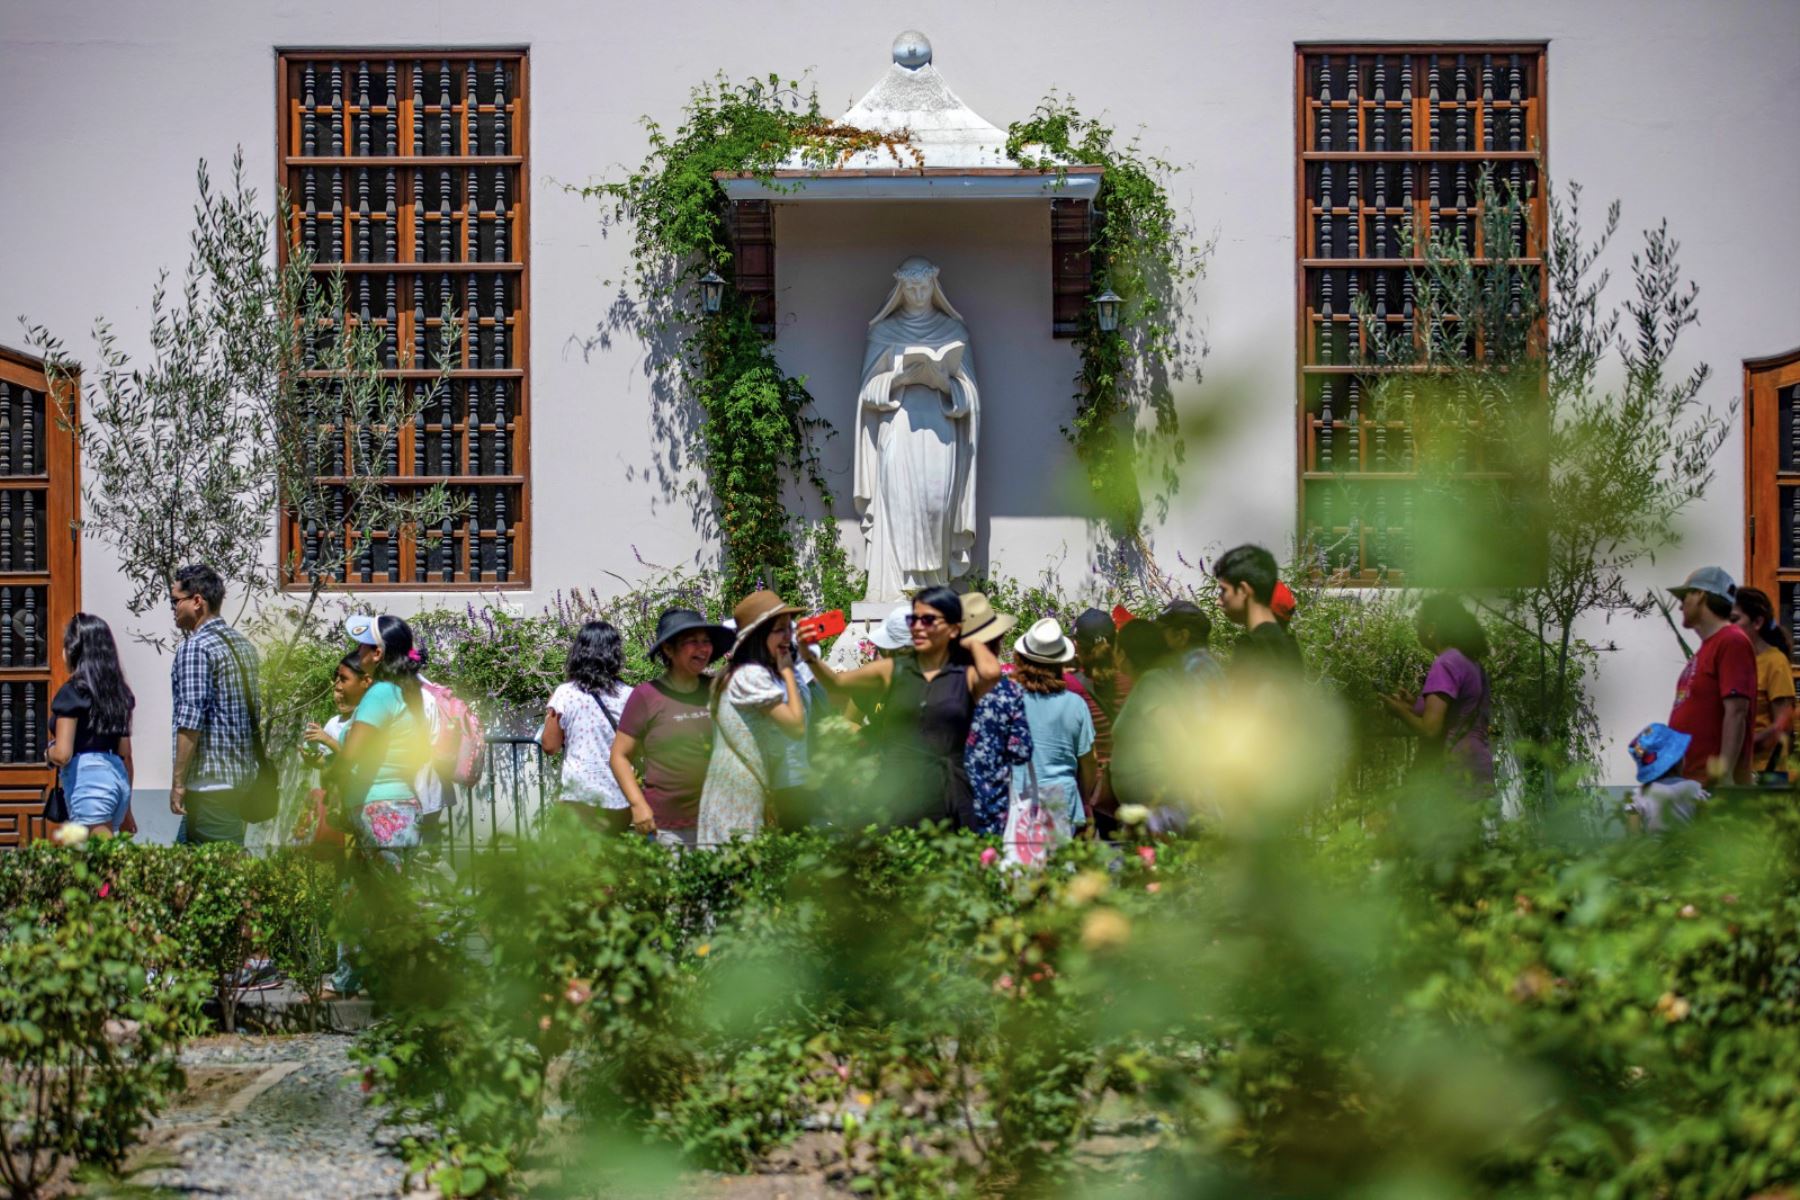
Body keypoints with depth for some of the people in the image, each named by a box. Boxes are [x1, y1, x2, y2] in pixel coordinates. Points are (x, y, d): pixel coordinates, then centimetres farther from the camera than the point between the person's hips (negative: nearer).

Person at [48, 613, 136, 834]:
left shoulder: (72, 693, -8)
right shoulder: (118, 691, 12)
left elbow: (62, 755, -14)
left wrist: (49, 752, 10)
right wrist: (126, 806, 21)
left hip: (87, 778, -7)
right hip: (118, 776, 7)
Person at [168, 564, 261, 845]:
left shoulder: (195, 647, -13)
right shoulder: (243, 644, 14)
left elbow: (190, 721, -19)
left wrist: (177, 782, -15)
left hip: (209, 780, -9)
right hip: (244, 775, 9)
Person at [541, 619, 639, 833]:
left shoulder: (564, 694, -4)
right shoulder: (627, 696, -2)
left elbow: (550, 746, 0)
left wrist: (549, 715, 15)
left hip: (579, 796, -1)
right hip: (619, 798, 1)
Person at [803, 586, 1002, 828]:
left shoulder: (966, 677, 3)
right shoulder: (892, 671, 10)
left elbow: (991, 672, -19)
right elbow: (836, 683, 5)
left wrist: (972, 642, 0)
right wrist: (811, 656, -14)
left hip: (947, 800, -2)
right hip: (897, 798, 2)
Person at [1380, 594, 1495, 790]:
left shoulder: (1446, 664, -13)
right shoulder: (1470, 663, 15)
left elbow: (1429, 730, -19)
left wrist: (1400, 710, -1)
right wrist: (1417, 705, 16)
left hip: (1454, 776, -9)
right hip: (1474, 772, 9)